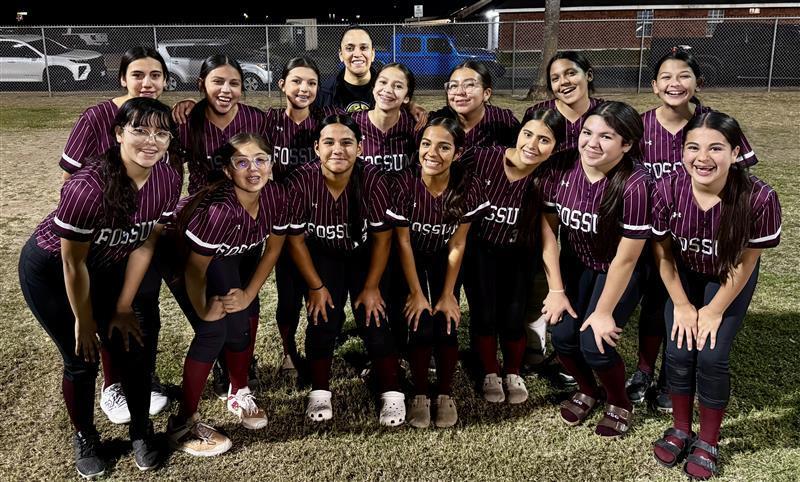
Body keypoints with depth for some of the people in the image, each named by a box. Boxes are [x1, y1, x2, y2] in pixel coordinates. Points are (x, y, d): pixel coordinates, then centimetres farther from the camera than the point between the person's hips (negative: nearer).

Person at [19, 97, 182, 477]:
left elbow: (144, 244, -9)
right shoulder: (88, 187, -37)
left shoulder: (168, 179, -20)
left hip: (105, 267, 5)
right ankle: (84, 439, 28)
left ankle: (141, 430, 26)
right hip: (50, 270, -5)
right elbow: (72, 264, -24)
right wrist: (83, 320, -11)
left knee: (132, 348, 3)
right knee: (83, 359, 1)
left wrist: (123, 308, -4)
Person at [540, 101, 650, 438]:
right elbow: (547, 229, -9)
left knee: (594, 343, -14)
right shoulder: (562, 168, -19)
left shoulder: (635, 185, -31)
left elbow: (625, 259, -23)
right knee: (562, 334, -8)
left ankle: (620, 404, 19)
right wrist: (556, 290, -6)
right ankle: (587, 391, 26)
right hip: (576, 263, 4)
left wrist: (604, 311, -15)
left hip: (618, 272, -4)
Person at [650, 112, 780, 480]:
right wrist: (681, 305, -7)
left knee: (711, 356, -10)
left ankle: (708, 443, 14)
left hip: (730, 280, -1)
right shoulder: (667, 189, -29)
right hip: (684, 273, 2)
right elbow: (662, 252, -12)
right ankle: (681, 430, 21)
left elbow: (745, 262, -18)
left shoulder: (759, 198, -34)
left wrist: (715, 310, -10)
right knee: (679, 352, -6)